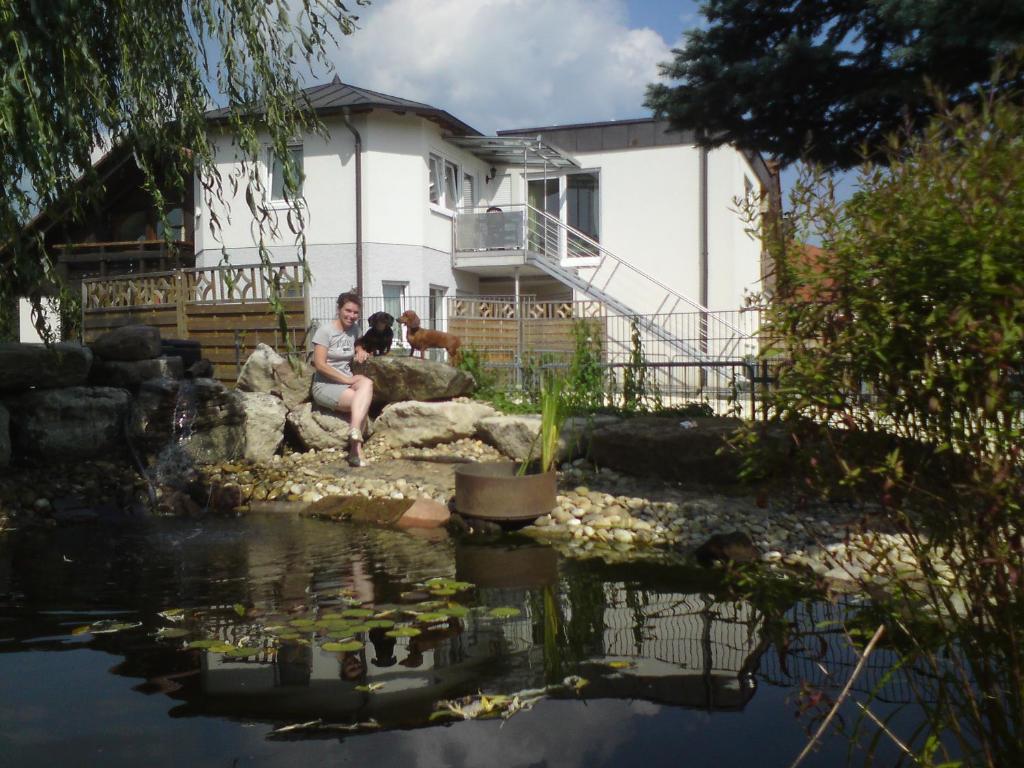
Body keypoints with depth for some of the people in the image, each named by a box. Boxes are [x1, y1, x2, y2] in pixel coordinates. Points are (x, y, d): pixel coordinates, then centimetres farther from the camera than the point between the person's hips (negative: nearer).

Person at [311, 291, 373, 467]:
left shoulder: (354, 328, 10)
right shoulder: (325, 330, -10)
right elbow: (320, 365, -16)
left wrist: (361, 351, 8)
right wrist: (348, 380, -19)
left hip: (347, 381, 6)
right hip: (325, 385, -6)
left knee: (367, 383, -27)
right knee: (362, 402, -27)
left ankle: (355, 432, -36)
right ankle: (356, 451, -29)